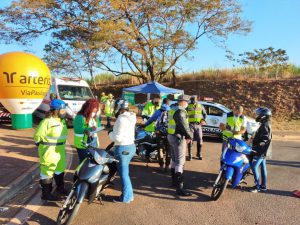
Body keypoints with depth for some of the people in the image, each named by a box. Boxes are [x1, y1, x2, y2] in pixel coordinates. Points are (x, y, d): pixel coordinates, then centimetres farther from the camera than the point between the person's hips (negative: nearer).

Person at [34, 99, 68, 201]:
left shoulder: (62, 121, 5)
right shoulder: (47, 121, -23)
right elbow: (37, 135, -19)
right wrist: (43, 146, -6)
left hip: (60, 150, 9)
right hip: (49, 151, -9)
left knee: (60, 169, 21)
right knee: (47, 172, 1)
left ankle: (60, 188, 40)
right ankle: (46, 193, 13)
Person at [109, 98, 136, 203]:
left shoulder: (121, 119, -19)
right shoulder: (131, 117, 8)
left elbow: (118, 137, -20)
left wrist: (110, 133, -3)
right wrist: (114, 129, 12)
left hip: (122, 148, -9)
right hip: (131, 146, 9)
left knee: (123, 174, 3)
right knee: (125, 172, 20)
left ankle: (126, 197, 15)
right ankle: (129, 194, 28)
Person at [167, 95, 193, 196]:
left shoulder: (173, 110, 12)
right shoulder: (180, 112, -18)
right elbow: (184, 126, -23)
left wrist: (186, 135, 11)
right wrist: (190, 136, -8)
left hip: (171, 136, 10)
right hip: (178, 138, -10)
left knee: (174, 160, 19)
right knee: (180, 162, -9)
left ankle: (174, 181, 33)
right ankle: (179, 188, -8)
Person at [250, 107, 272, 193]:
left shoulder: (264, 126, -17)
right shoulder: (265, 125, 15)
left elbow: (266, 139, -26)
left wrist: (258, 145, -28)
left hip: (260, 151, -10)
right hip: (263, 151, 10)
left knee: (254, 167, -9)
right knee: (263, 167, 14)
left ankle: (257, 186, -3)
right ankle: (263, 186, 22)